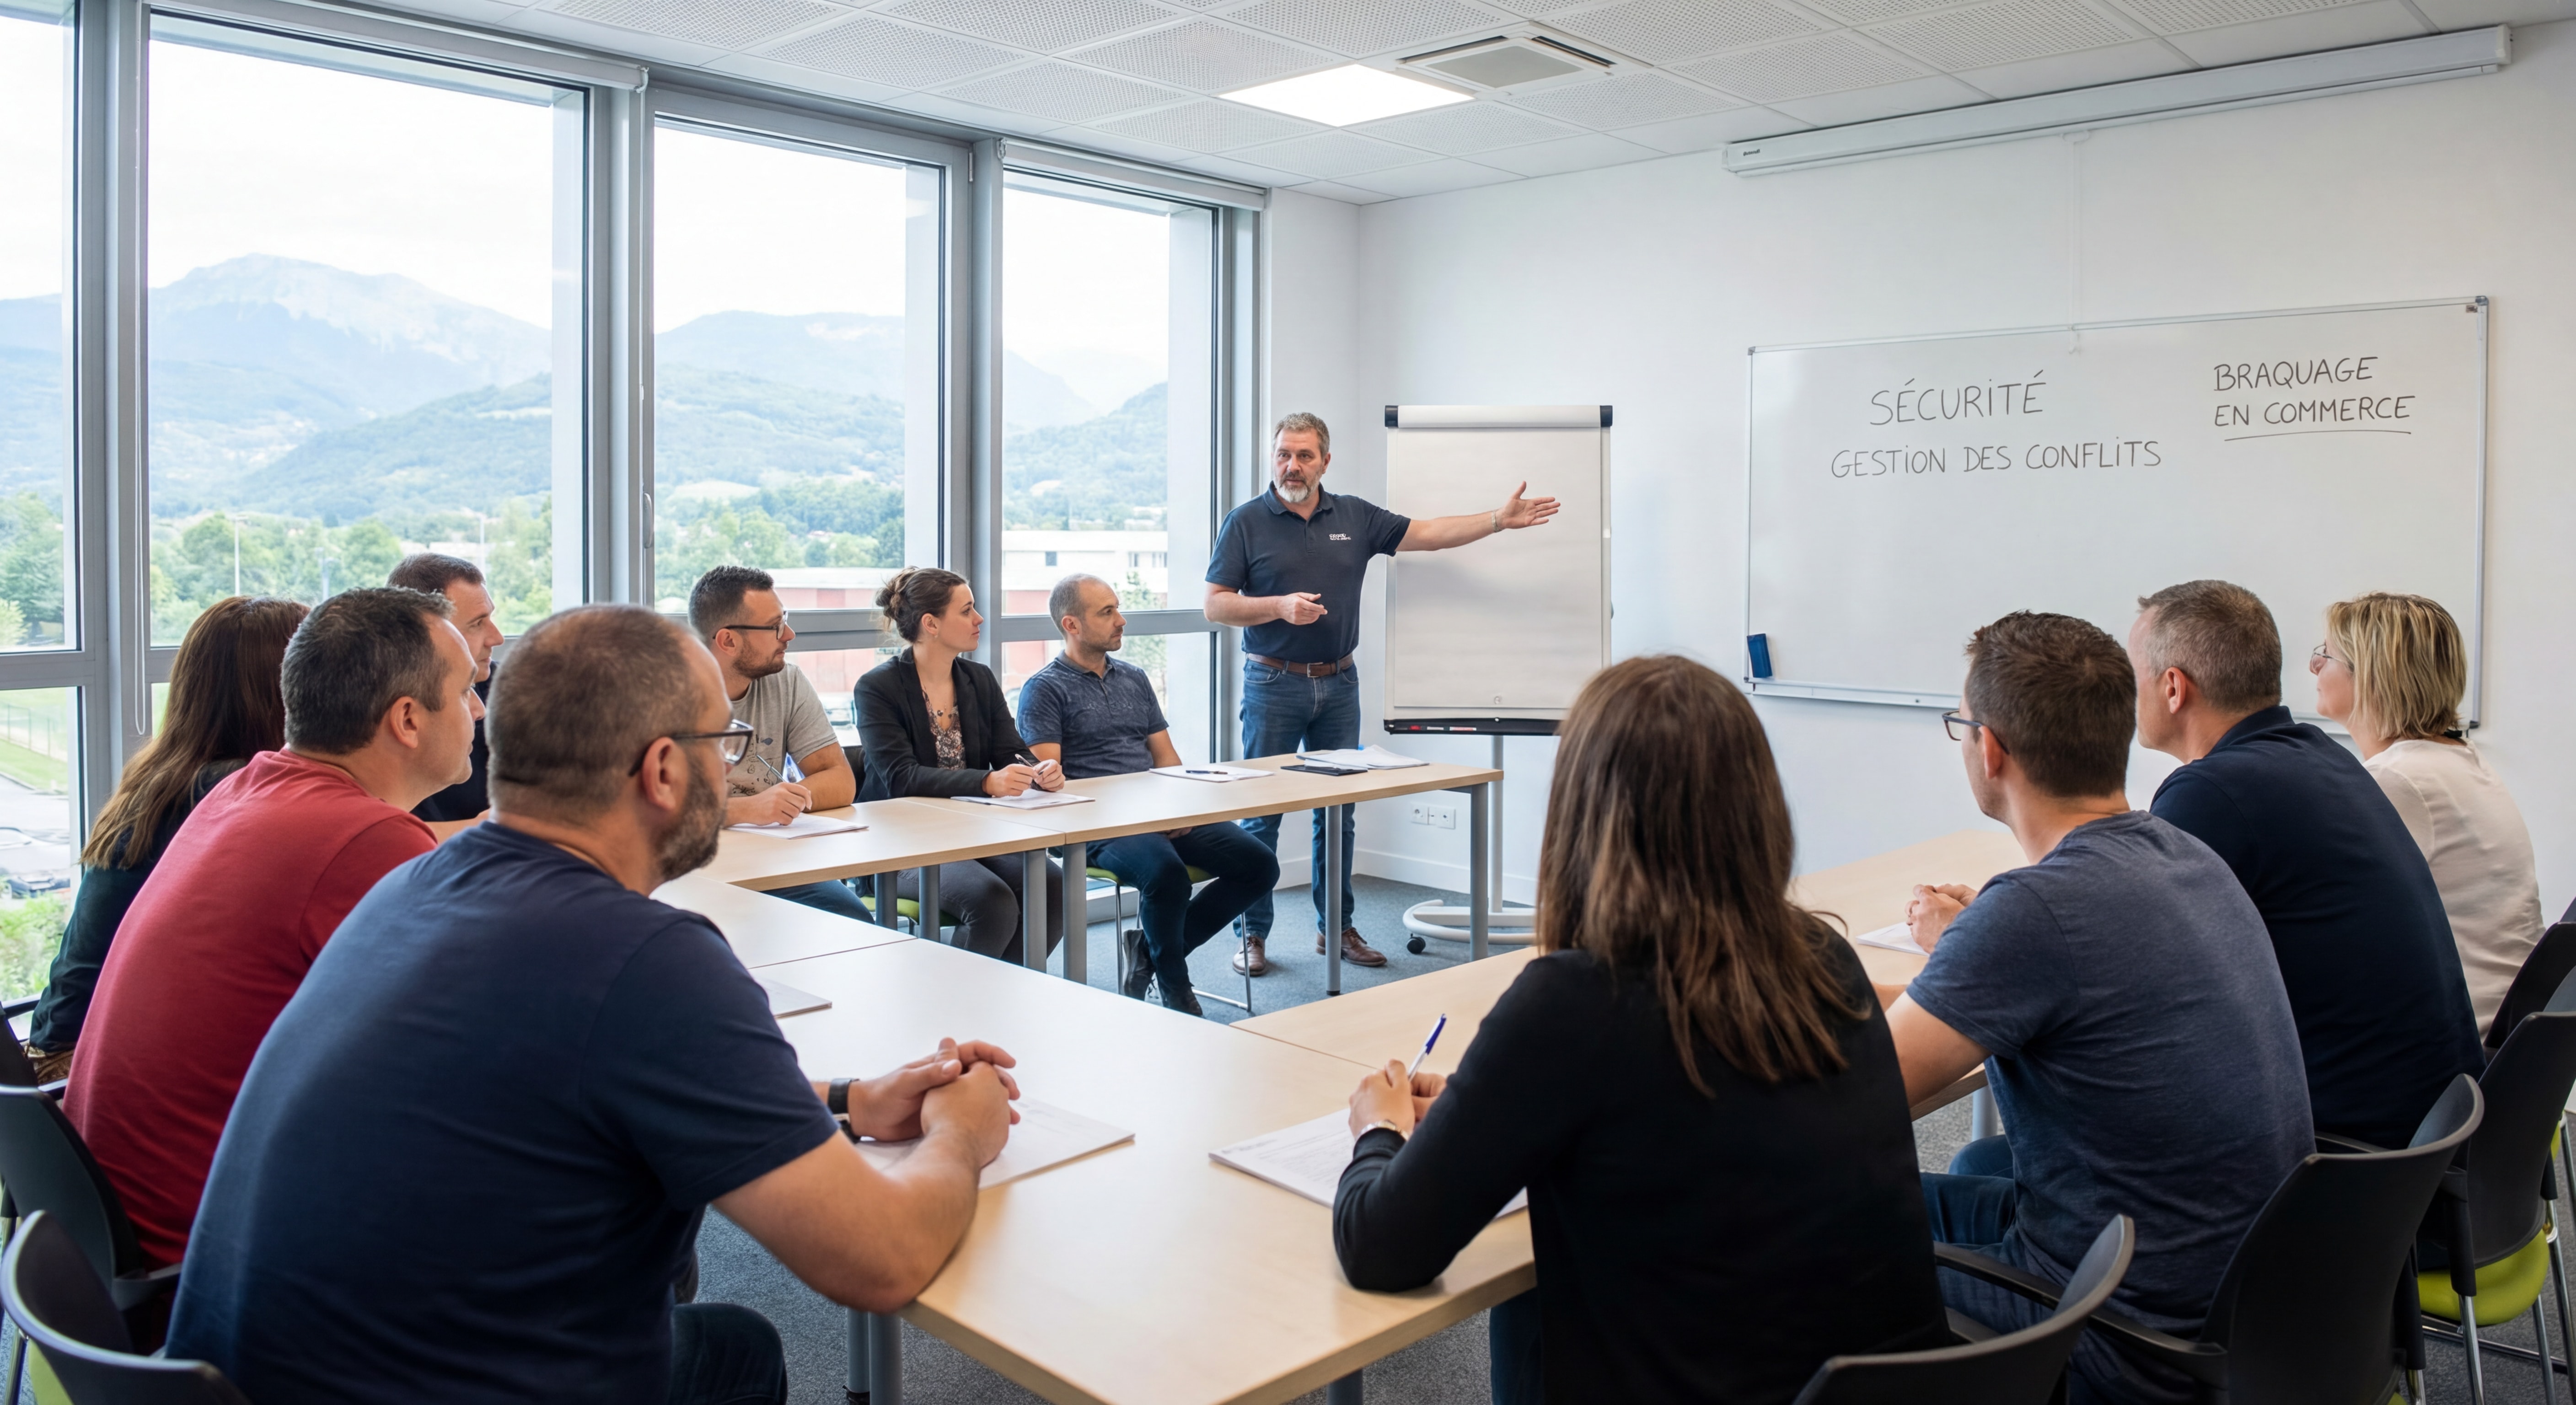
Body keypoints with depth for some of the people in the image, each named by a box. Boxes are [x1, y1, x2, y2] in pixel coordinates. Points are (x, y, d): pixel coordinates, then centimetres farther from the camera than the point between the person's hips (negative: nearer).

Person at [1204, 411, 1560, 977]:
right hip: (1273, 683, -3)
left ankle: (1337, 928, 20)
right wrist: (1281, 606, -19)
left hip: (1338, 684, 4)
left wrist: (1500, 520, -2)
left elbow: (1427, 534, 7)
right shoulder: (1246, 522, -2)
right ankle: (1253, 934, 9)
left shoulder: (1355, 517, 8)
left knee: (1338, 812, 9)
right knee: (1261, 814, -1)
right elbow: (1215, 605, -5)